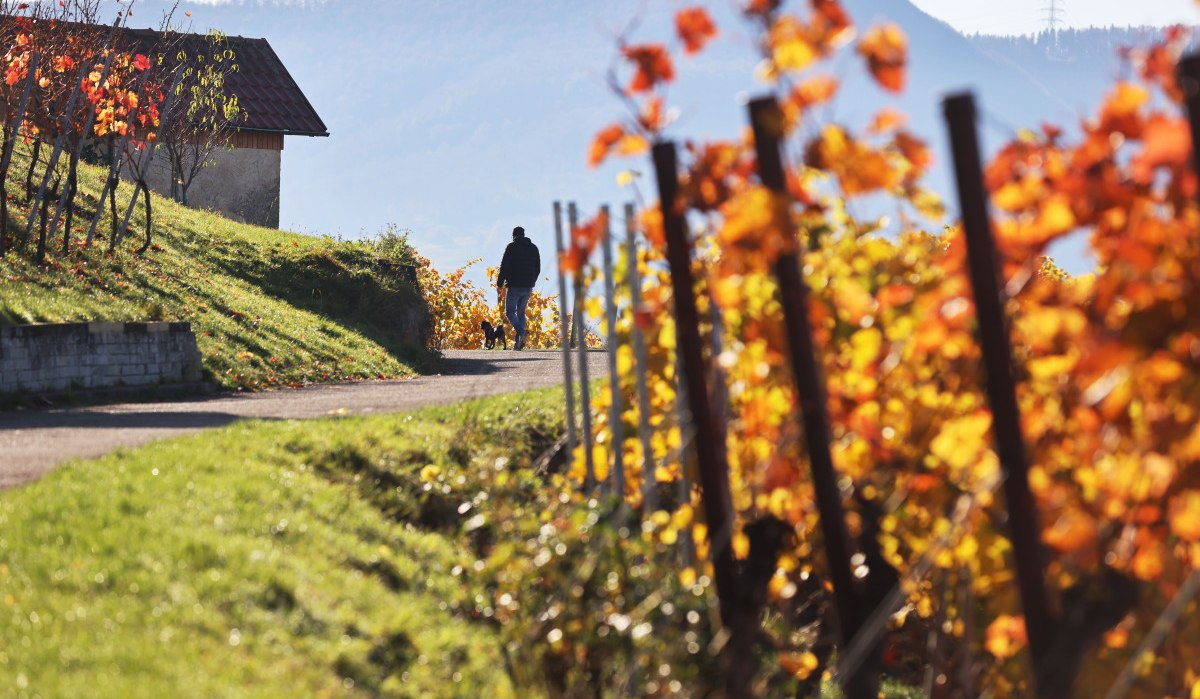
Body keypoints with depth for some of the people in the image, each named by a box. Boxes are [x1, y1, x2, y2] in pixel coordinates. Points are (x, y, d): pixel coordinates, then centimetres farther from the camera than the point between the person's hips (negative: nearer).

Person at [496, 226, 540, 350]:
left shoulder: (512, 247, -4)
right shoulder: (534, 248, 12)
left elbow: (504, 267, -8)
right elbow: (538, 269, 16)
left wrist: (499, 284, -2)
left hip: (514, 286, -5)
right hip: (528, 288, 5)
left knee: (510, 312, 1)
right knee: (521, 312, 14)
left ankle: (521, 332, -26)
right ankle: (518, 342, 5)